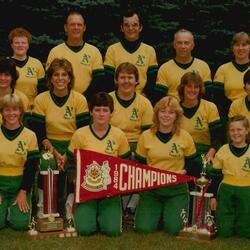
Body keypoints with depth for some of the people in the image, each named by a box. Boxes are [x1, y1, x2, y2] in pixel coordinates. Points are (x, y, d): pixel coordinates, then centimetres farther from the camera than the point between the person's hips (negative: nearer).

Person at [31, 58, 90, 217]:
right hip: (50, 146, 0)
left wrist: (68, 154, -18)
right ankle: (43, 206, -10)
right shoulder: (41, 99, 1)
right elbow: (39, 133, -1)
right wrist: (54, 152, -17)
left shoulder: (79, 99, -2)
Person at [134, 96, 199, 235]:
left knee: (174, 228, -15)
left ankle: (169, 211, 21)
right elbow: (138, 163, 11)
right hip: (150, 187, 1)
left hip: (176, 188, -1)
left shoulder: (185, 137, 0)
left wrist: (184, 172, -13)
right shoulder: (146, 136, 2)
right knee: (143, 228, -12)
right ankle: (158, 212, 22)